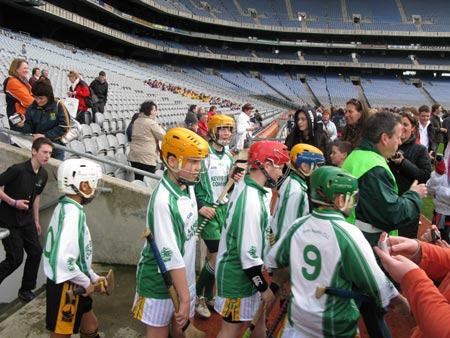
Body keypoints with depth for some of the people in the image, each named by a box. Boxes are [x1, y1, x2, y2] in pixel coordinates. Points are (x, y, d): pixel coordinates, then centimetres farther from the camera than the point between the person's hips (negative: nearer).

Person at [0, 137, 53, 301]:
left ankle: (26, 289, 21)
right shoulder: (18, 169, -22)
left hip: (27, 220, 7)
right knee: (15, 258, -4)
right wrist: (13, 202, -23)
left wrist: (36, 220, 16)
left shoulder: (43, 174, -1)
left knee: (36, 252, 5)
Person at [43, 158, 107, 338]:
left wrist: (93, 277, 13)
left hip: (74, 285, 9)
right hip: (65, 286, -9)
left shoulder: (66, 207, 8)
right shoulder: (73, 213, -24)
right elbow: (63, 260, -34)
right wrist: (86, 283, -19)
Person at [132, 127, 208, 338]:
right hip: (161, 282, -7)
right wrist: (185, 298, -22)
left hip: (184, 276, 7)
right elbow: (170, 256, -27)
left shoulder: (188, 186, -5)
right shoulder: (163, 200, -29)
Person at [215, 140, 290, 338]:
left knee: (258, 316, 24)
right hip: (237, 276, -9)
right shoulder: (251, 201, -30)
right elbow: (249, 254, -27)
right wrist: (264, 288, -15)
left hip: (241, 271, 9)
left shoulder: (245, 186, 0)